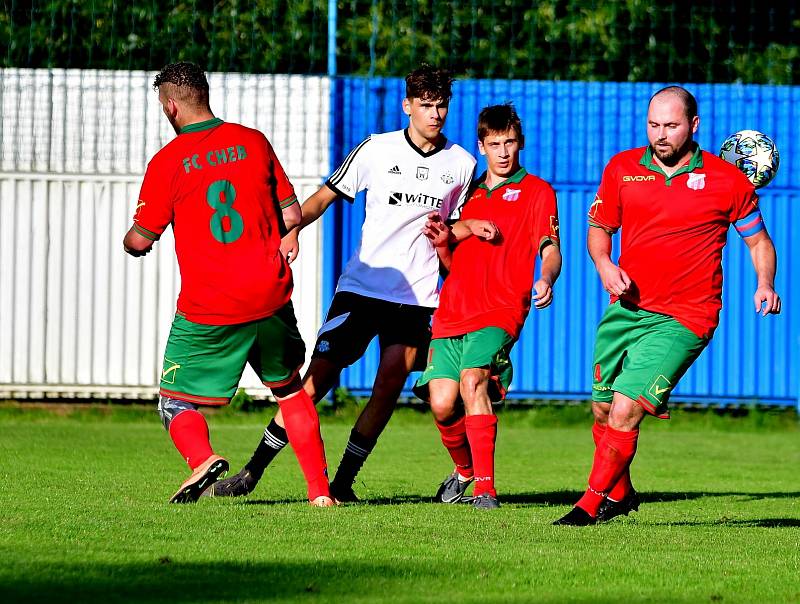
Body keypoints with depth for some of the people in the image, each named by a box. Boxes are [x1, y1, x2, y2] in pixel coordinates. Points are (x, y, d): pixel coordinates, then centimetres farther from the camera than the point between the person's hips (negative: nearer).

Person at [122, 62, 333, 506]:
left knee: (176, 403, 8)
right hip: (270, 296, 3)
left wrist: (129, 240, 20)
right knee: (290, 389, 23)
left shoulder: (167, 163, -7)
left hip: (206, 310, -3)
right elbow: (292, 214, 6)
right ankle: (321, 489, 17)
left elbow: (141, 239, -2)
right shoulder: (254, 142, 4)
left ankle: (201, 457, -22)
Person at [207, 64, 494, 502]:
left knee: (390, 384, -9)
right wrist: (292, 231, -15)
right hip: (361, 286, -2)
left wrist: (470, 228, 0)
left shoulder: (461, 164, 7)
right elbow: (324, 197, 2)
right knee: (318, 375, -6)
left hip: (416, 296, 2)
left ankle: (342, 482, 3)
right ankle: (252, 473, -1)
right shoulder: (376, 150, 1)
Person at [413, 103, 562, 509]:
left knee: (472, 378, -28)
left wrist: (546, 280, -27)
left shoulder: (536, 191, 6)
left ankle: (485, 487, -28)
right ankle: (465, 471, 23)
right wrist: (443, 244, 4)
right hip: (453, 311, 5)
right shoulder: (470, 195, 22)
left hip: (501, 311, -5)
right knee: (442, 404, -7)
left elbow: (550, 250, -5)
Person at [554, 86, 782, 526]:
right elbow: (599, 227, 16)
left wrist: (765, 286, -9)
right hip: (625, 309, 5)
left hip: (683, 319, -4)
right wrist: (604, 265, -5)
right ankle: (619, 494, 37)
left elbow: (758, 241, 8)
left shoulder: (728, 181, -3)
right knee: (602, 410, 12)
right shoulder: (621, 168, 4)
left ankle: (592, 504, -6)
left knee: (625, 409, -17)